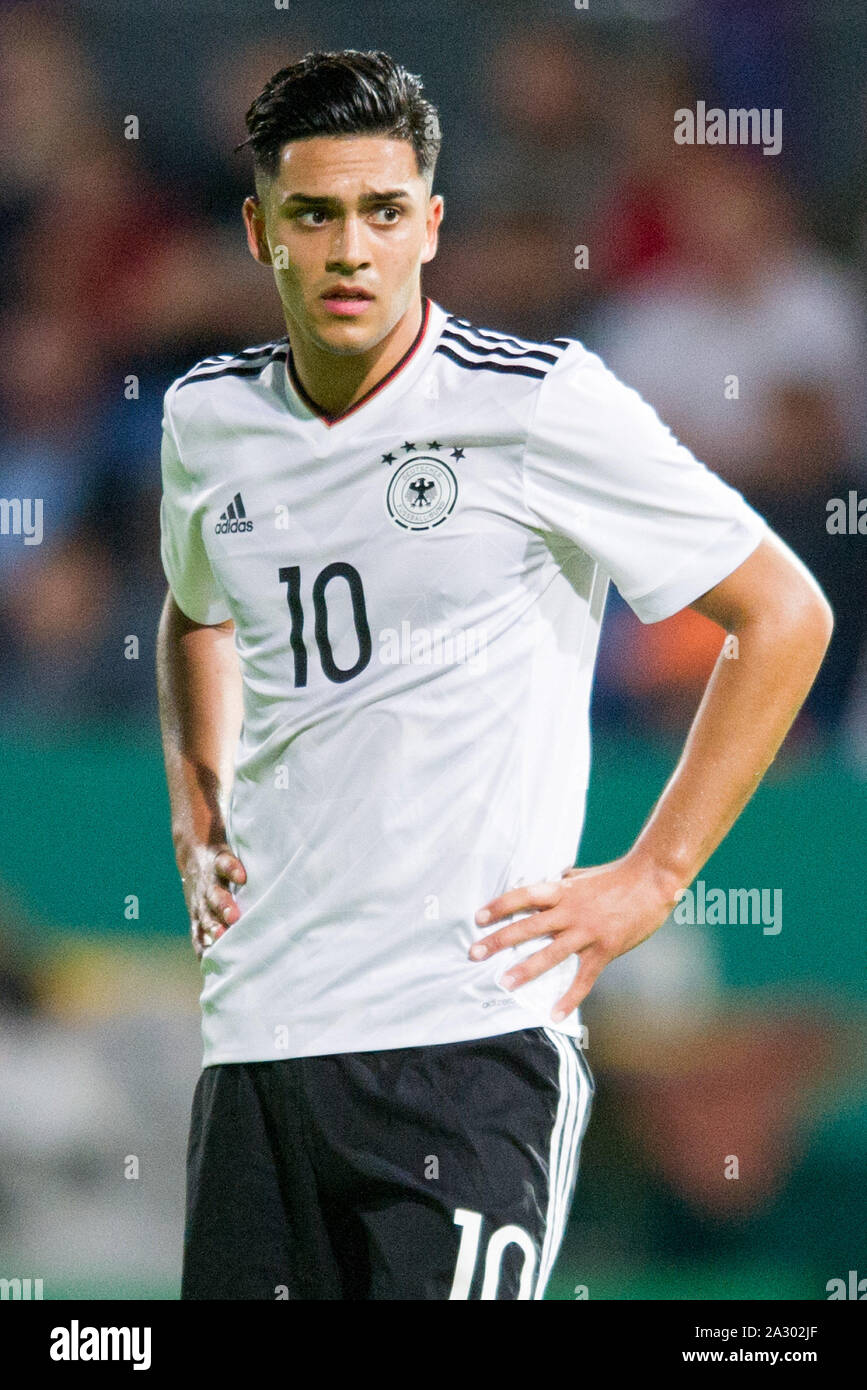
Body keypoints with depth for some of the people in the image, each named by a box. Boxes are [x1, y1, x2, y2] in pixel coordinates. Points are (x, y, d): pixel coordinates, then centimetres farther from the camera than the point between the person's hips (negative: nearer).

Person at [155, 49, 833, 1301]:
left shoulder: (541, 406, -6)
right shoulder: (208, 420, 10)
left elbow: (783, 615, 0)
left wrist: (650, 879, -3)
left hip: (473, 1024, -5)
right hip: (255, 1030, 5)